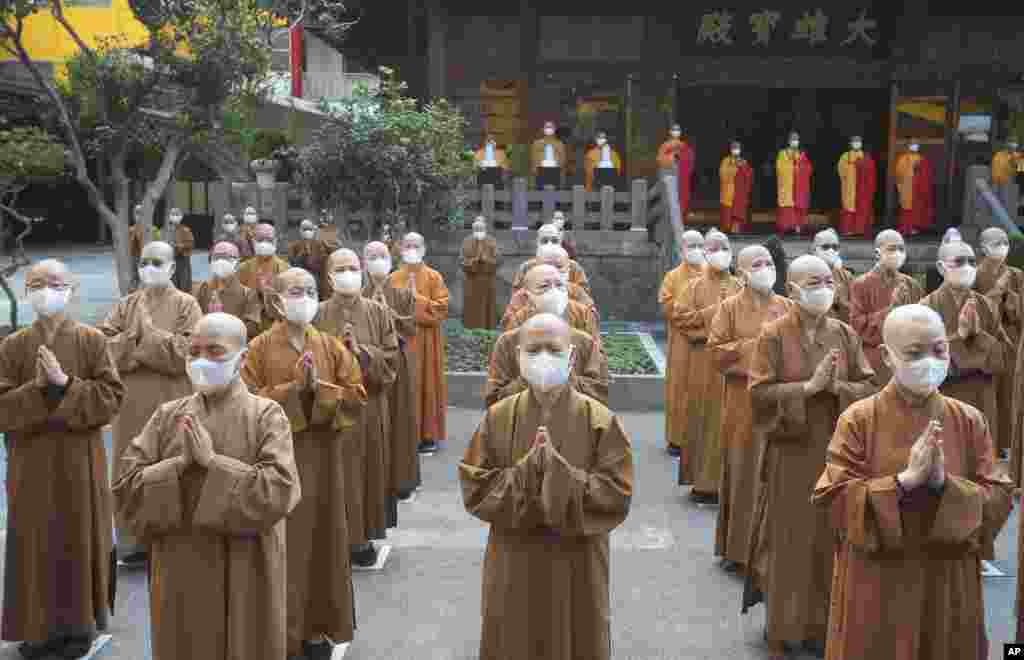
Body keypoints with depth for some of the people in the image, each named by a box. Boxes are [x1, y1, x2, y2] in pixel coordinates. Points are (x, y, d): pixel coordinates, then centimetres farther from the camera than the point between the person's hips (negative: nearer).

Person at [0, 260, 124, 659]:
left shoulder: (92, 340, -2)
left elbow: (112, 396, -9)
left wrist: (65, 384, -19)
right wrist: (38, 388, -19)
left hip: (80, 461, -1)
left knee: (80, 539, 6)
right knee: (37, 544, 7)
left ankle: (79, 622, 21)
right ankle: (40, 625, 21)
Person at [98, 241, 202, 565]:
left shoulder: (185, 304, -2)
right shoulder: (126, 304, 10)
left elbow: (186, 352, -15)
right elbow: (103, 343, -3)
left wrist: (144, 333, -12)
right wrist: (149, 340, -14)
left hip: (171, 404, -4)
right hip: (131, 403, 4)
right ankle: (134, 541, 20)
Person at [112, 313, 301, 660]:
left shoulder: (266, 415, -5)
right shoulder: (168, 415, 5)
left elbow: (279, 490, -17)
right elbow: (126, 486, -2)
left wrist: (211, 461, -18)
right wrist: (182, 464, -15)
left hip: (245, 579, -3)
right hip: (181, 575, 3)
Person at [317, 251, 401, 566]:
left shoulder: (378, 312, 3)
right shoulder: (318, 314, 1)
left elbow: (390, 358, -1)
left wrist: (361, 351, -15)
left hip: (369, 405, 1)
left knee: (367, 470, 7)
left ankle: (363, 538, 19)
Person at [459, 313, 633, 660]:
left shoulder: (600, 420, -10)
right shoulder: (498, 417, -5)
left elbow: (616, 497, -16)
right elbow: (474, 489, -9)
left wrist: (554, 467, -24)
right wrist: (529, 469, -22)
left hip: (577, 568, -1)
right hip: (513, 568, 1)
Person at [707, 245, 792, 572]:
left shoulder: (787, 306, 9)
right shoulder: (730, 307, 1)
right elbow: (715, 351, -7)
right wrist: (753, 346, -13)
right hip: (742, 402, -2)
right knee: (742, 473, 3)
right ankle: (737, 547, 14)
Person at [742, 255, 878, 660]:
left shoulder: (845, 334, 3)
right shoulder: (774, 335, -8)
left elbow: (869, 388, 1)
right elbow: (759, 393, -13)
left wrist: (836, 386, -17)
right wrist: (809, 386, -21)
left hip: (835, 451, 4)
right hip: (790, 453, -3)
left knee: (829, 540, 10)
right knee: (788, 542, 6)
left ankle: (821, 624, 27)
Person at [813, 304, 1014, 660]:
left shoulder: (969, 420, 0)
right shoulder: (858, 419, -8)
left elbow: (999, 500, -4)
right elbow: (833, 498, -14)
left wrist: (944, 482, -21)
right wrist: (905, 479, -23)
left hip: (949, 586, 2)